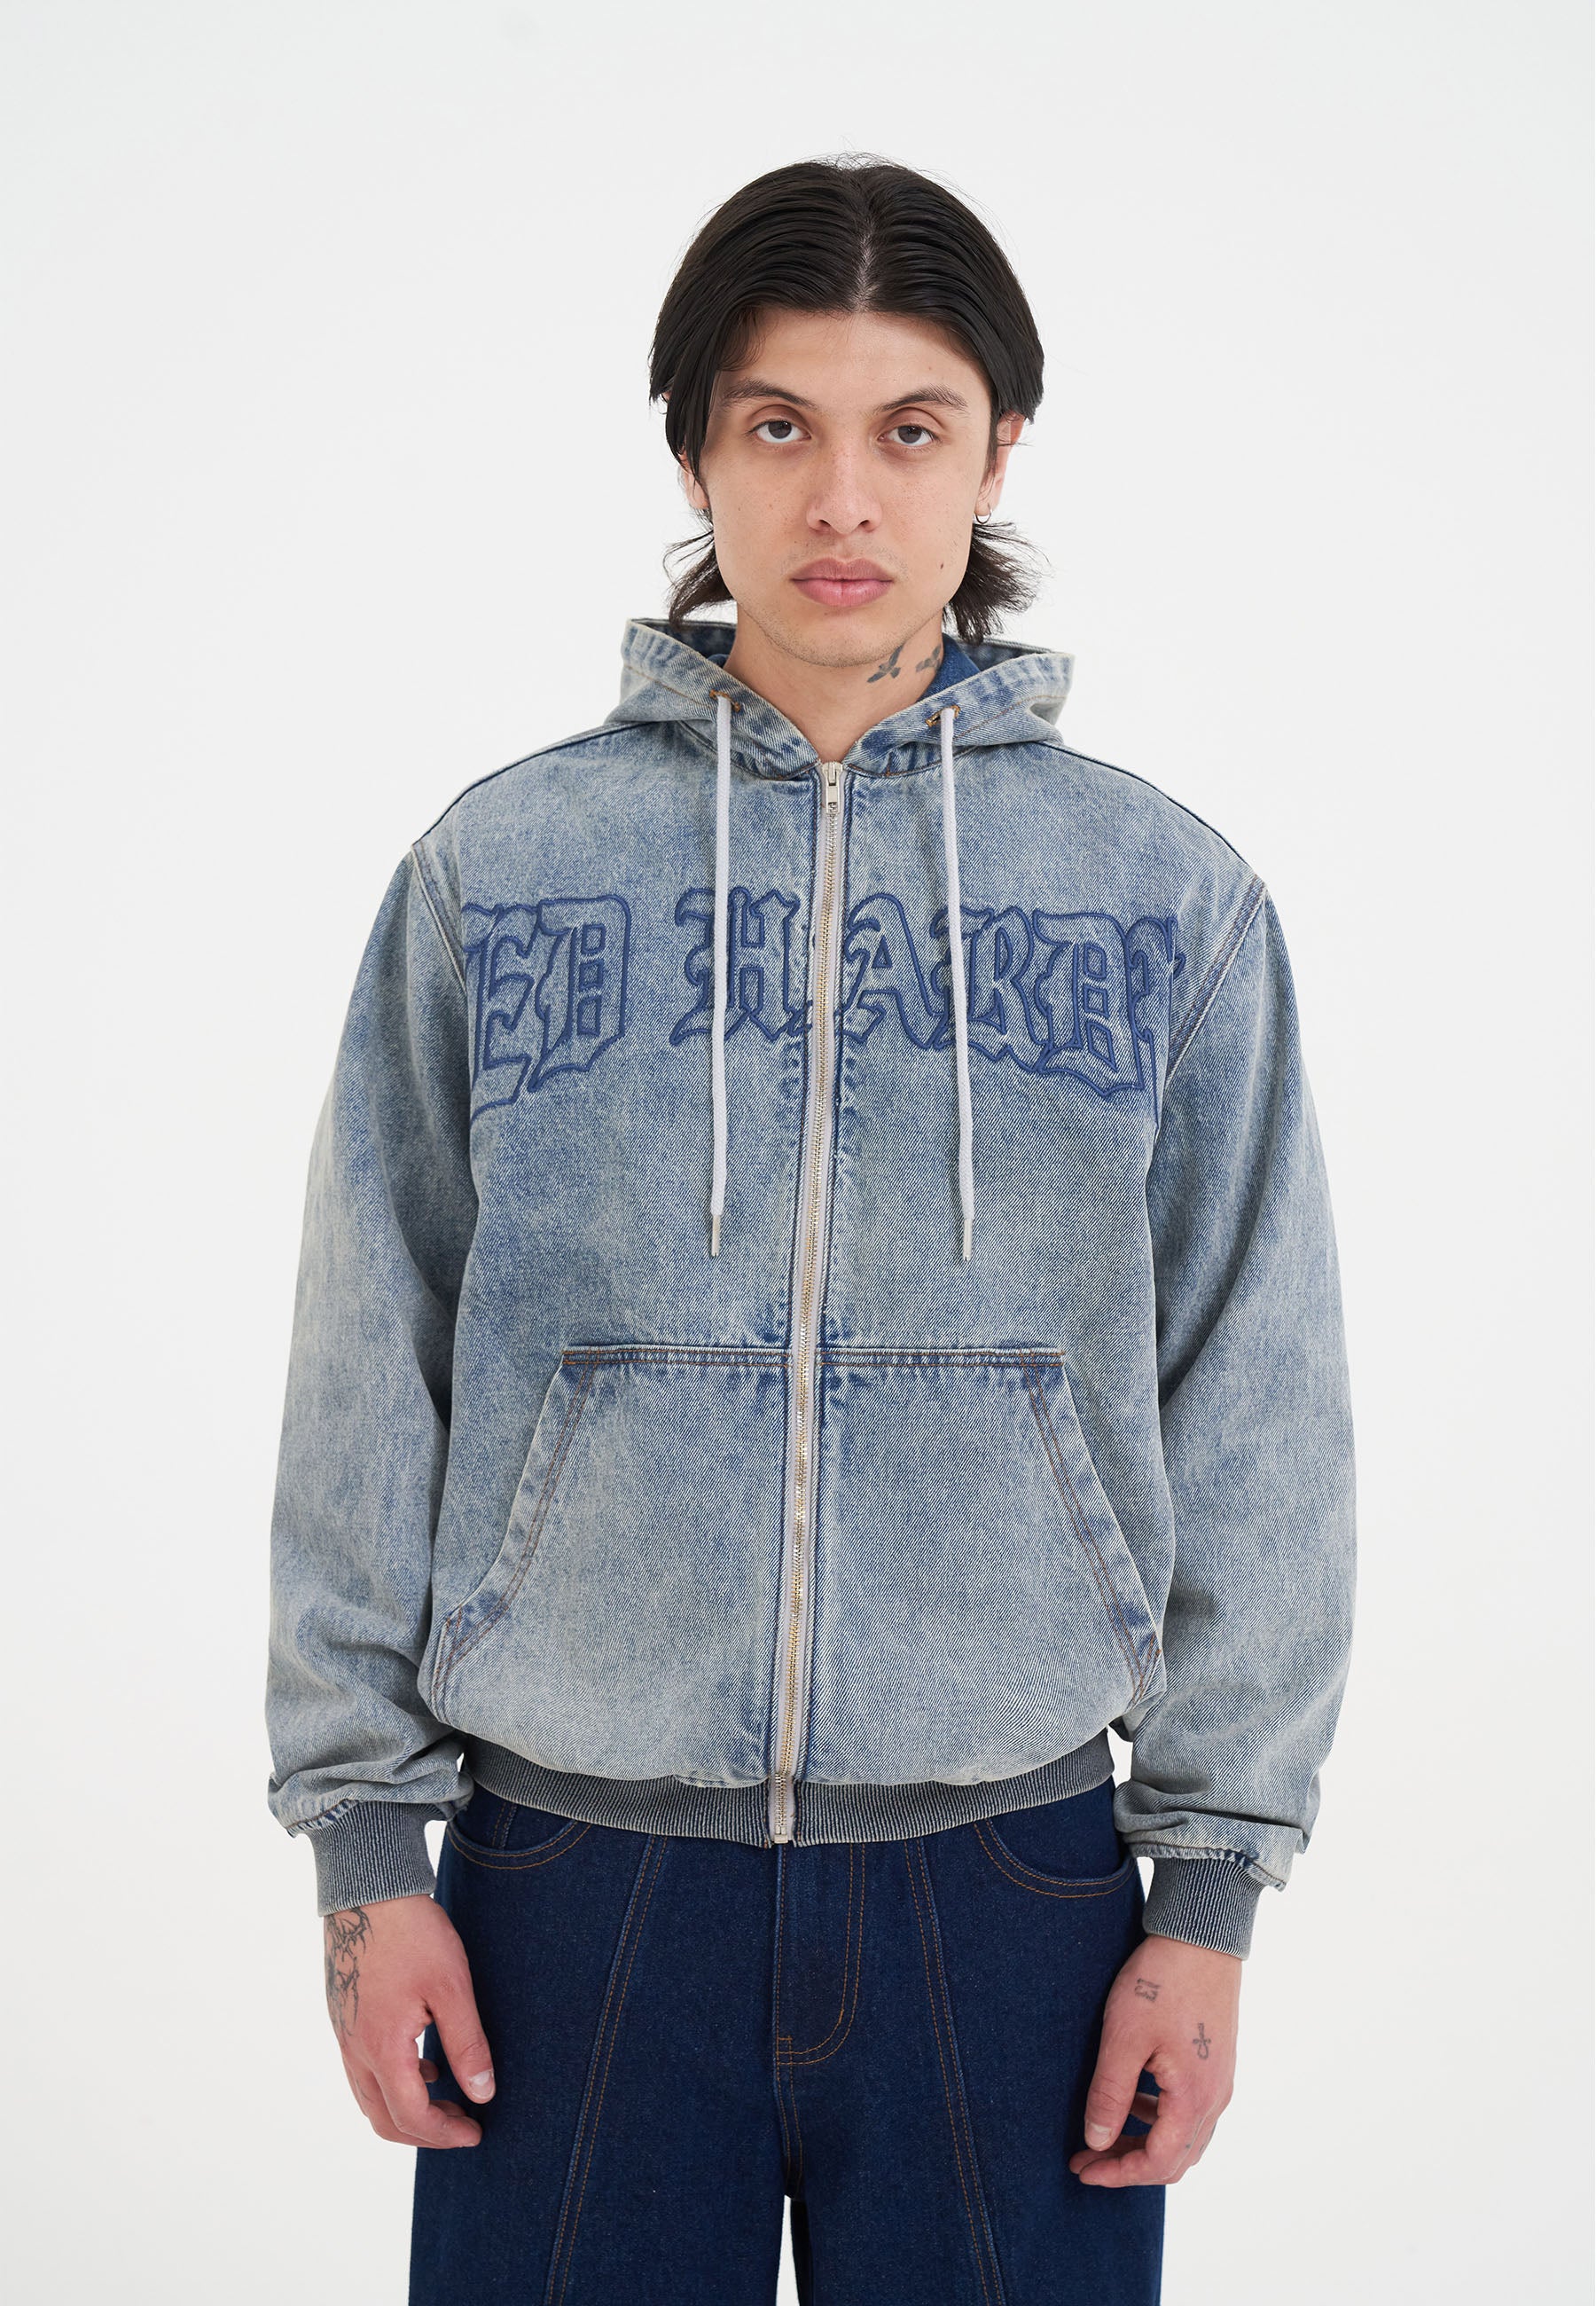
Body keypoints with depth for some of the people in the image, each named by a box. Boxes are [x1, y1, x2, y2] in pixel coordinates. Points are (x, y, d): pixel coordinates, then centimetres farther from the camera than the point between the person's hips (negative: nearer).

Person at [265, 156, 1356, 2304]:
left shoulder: (1170, 894, 1)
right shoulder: (497, 866, 0)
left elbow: (1253, 1418, 3)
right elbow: (373, 1383, 3)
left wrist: (1212, 1882, 1)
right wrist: (365, 1837, 2)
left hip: (1010, 1882, 0)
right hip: (576, 1878, 0)